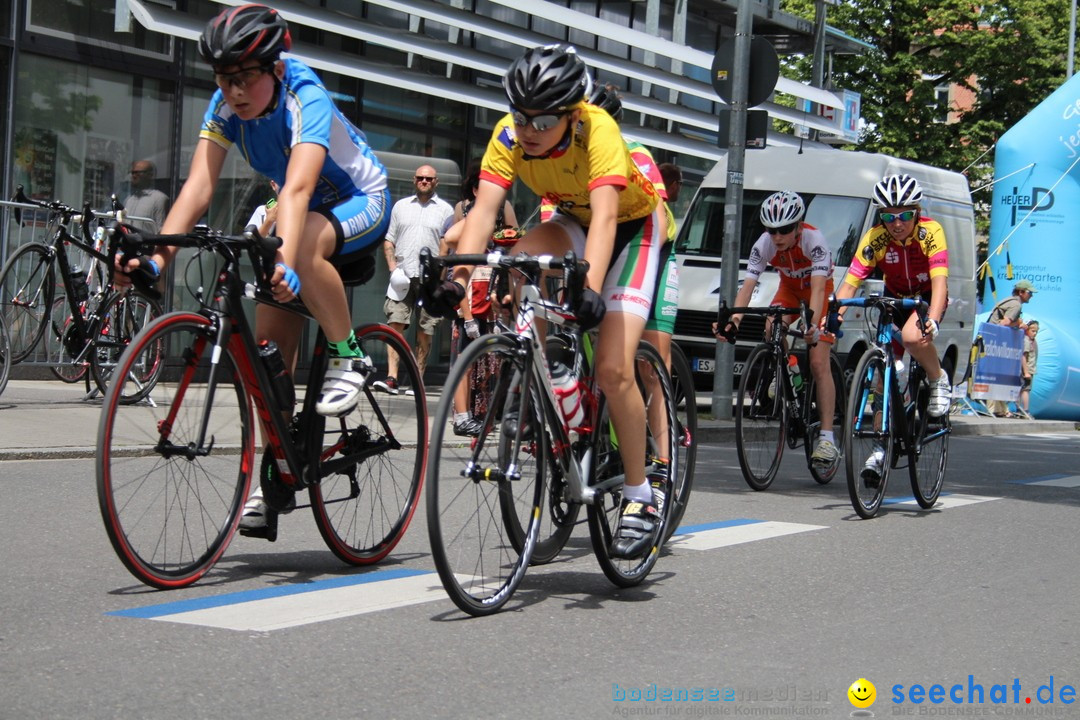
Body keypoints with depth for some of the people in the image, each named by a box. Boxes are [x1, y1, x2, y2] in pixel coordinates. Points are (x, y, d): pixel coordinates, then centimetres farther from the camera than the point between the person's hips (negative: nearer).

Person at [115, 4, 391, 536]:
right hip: (305, 214, 6)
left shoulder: (305, 98, -30)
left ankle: (348, 357, -18)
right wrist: (158, 255, -40)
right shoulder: (226, 106, -14)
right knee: (270, 346, -4)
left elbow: (297, 187, -46)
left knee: (305, 247, -40)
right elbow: (198, 187, -25)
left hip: (362, 204, -6)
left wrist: (284, 262, -61)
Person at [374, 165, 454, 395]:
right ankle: (391, 378, -15)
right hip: (402, 275, 2)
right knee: (395, 324, -10)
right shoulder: (400, 206, 16)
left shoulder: (445, 209, 9)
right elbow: (389, 240, 16)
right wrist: (393, 267, 1)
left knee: (425, 332, 0)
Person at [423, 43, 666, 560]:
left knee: (612, 369, -18)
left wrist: (590, 288, -59)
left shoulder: (597, 129, -34)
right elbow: (484, 210, -29)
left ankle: (640, 497, -3)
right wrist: (456, 277, -44)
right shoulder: (510, 135, -21)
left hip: (634, 225, -5)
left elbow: (605, 216, -44)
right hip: (573, 221, 5)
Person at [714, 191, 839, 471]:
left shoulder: (814, 240, -34)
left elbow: (818, 288, -43)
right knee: (771, 330, -29)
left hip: (819, 292, -4)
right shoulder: (764, 244, -24)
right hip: (789, 289, 4)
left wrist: (812, 324, -60)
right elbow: (748, 285, -30)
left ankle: (827, 437, -16)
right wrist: (734, 317, -48)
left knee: (819, 364, -15)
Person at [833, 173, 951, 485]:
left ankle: (939, 381, -6)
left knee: (912, 336, -36)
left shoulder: (930, 232, -26)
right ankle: (882, 445, 2)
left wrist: (932, 321, -53)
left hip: (927, 298, -3)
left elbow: (940, 281, -36)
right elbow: (850, 283, -25)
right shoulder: (875, 239, -20)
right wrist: (834, 315, -44)